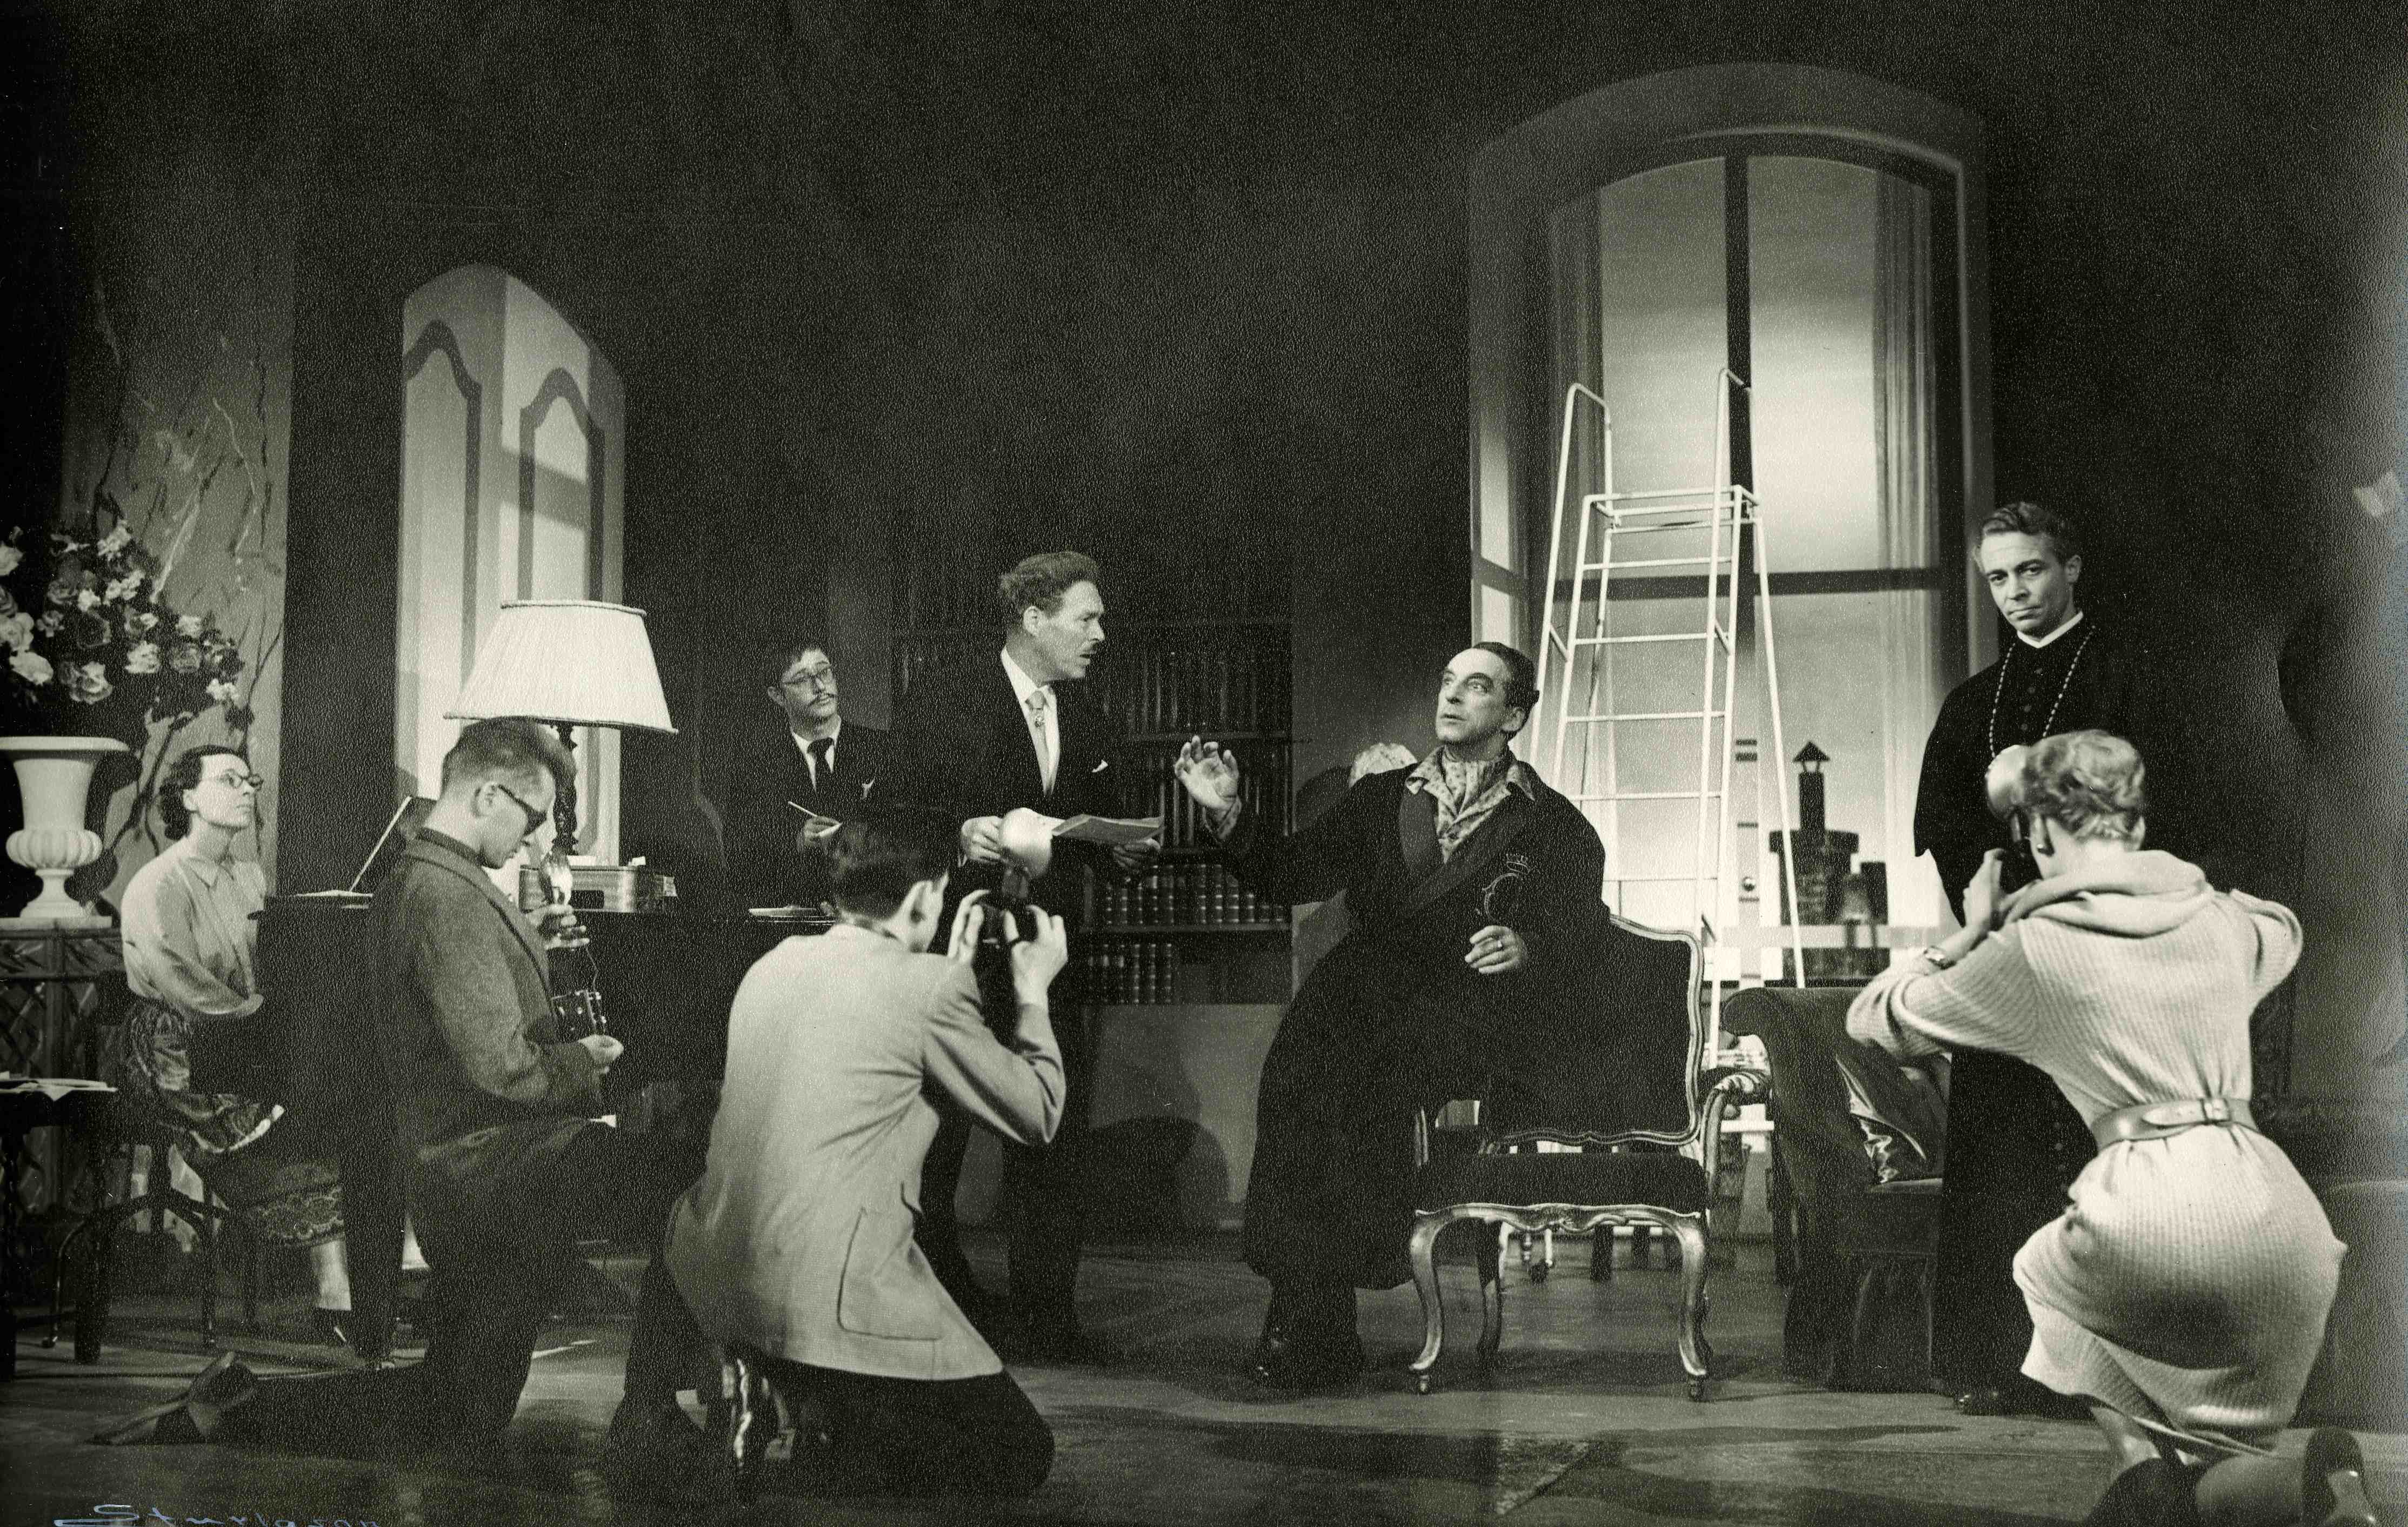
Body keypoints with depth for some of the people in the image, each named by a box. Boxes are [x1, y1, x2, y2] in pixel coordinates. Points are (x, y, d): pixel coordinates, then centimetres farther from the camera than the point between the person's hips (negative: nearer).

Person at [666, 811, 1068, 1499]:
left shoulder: (775, 964, 11)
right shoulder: (929, 986, -10)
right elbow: (1036, 1115, 1)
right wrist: (1033, 991, 15)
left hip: (715, 1279, 8)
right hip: (825, 1300, -8)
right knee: (1018, 1450, 6)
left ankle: (774, 1396, 15)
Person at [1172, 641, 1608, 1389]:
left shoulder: (1556, 828, 16)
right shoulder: (1380, 800, 25)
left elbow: (1579, 946, 6)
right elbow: (1287, 875, 16)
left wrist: (1528, 949, -14)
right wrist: (1228, 813, 1)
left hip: (1472, 1000, -3)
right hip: (1367, 985, 3)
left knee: (1369, 1080, -32)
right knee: (1296, 1077, -29)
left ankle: (1306, 1318, -24)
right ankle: (1310, 1319, -28)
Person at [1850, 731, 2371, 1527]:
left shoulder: (2032, 947, 5)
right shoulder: (2225, 922, 17)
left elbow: (1875, 1018, 18)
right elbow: (2284, 925, 45)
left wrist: (1971, 932, 30)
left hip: (2147, 1209, -5)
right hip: (2279, 1217, 5)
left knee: (2043, 1273, 31)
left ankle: (2137, 1460, 11)